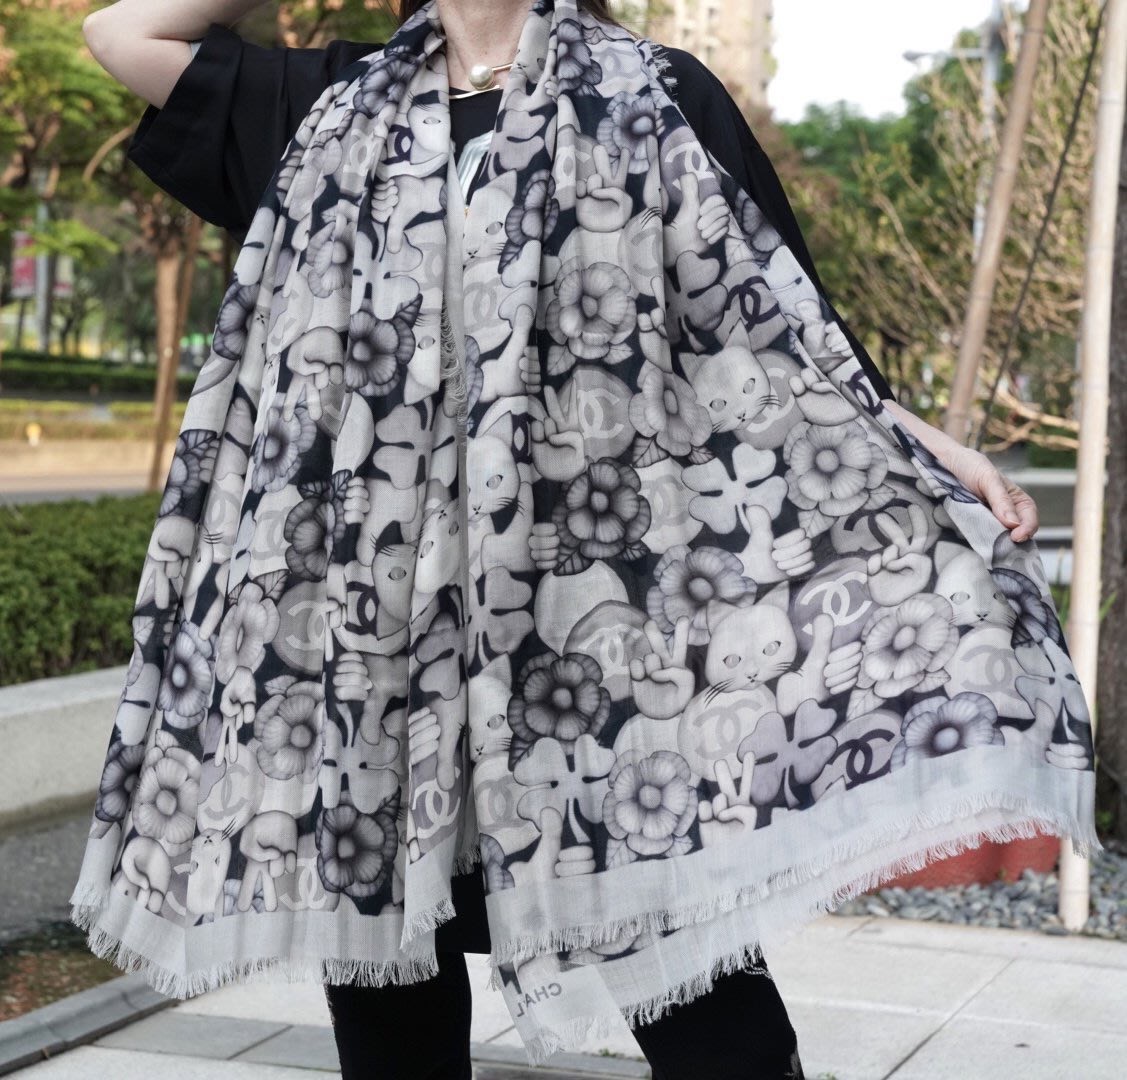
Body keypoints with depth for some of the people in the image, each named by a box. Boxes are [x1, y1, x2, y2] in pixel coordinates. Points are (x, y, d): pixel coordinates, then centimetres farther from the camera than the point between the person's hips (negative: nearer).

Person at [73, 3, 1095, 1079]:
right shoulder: (339, 106, 18)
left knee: (683, 958, -7)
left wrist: (929, 449, -5)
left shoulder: (657, 98, 9)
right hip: (380, 615, 4)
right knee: (382, 968, 9)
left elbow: (782, 321, 7)